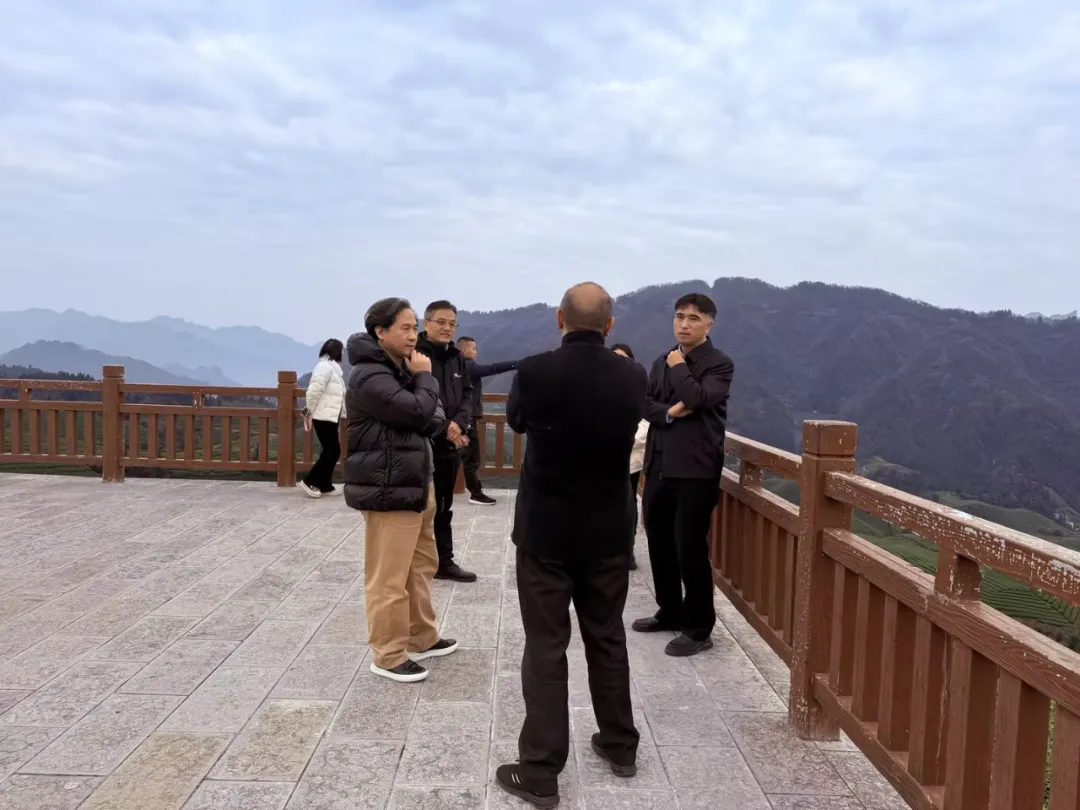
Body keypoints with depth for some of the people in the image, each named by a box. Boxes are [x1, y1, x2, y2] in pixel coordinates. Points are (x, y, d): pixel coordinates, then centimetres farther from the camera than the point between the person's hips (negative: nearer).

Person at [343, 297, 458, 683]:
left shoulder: (401, 369, 15)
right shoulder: (370, 376, -17)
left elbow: (435, 419, 14)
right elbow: (418, 412, -25)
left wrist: (432, 422, -9)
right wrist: (425, 377, -9)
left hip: (416, 483, 10)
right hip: (388, 489, -10)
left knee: (421, 566, 19)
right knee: (389, 577, -3)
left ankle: (421, 638, 32)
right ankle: (388, 655, 9)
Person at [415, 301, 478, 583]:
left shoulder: (458, 358, 11)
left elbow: (467, 394, 10)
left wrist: (459, 423, -10)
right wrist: (444, 428, -18)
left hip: (450, 444, 7)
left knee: (443, 508, 16)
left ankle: (444, 562, 27)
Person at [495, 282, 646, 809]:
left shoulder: (535, 372, -15)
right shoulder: (632, 377, -6)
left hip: (545, 532, -3)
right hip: (608, 531, 3)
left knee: (545, 647, 4)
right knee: (607, 639, 18)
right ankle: (619, 747, 33)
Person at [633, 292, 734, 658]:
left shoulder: (720, 364, -5)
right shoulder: (661, 362, 14)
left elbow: (697, 398, -21)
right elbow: (645, 405, 6)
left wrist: (678, 367, -8)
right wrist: (670, 413, -13)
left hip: (695, 469, -7)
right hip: (659, 466, 7)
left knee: (690, 549, -2)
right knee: (659, 544, 14)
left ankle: (698, 628, 12)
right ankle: (670, 612, 32)